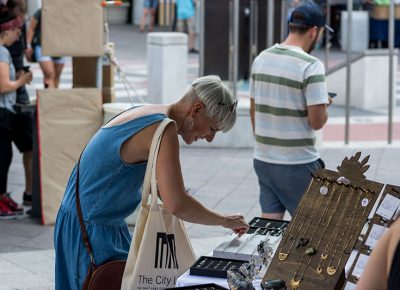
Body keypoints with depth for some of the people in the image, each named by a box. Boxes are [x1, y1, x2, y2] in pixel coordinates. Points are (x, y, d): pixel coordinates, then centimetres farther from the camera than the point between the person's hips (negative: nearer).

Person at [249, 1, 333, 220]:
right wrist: (324, 104, 4)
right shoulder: (311, 66, -16)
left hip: (263, 159, 6)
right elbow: (317, 122, -17)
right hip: (297, 164, -6)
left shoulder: (261, 59, 5)